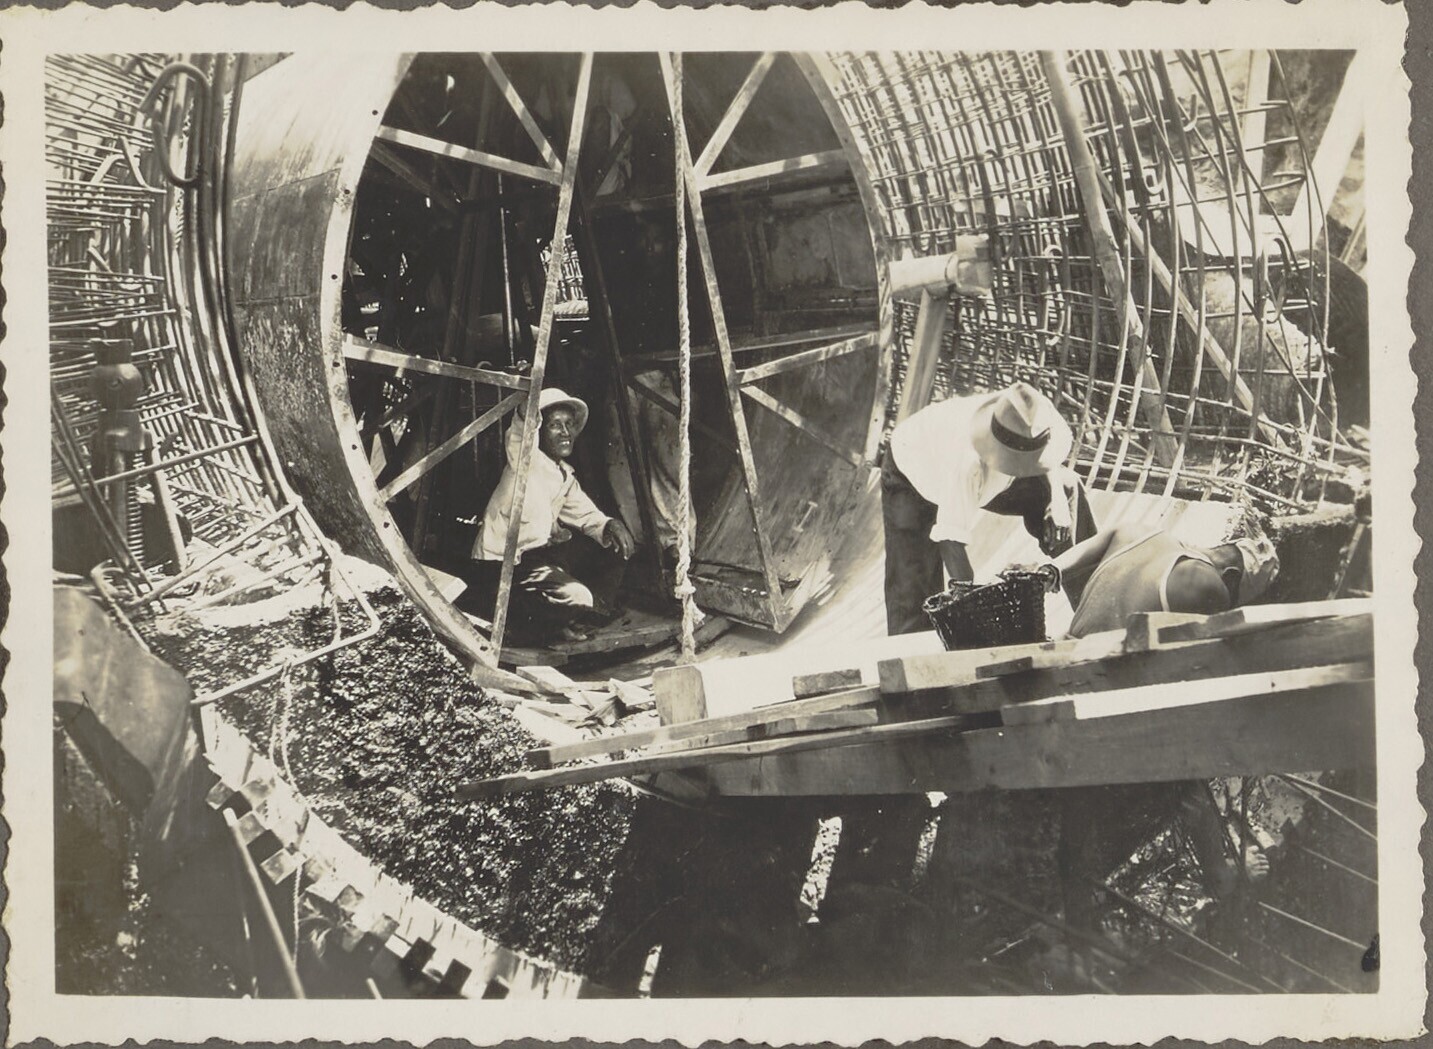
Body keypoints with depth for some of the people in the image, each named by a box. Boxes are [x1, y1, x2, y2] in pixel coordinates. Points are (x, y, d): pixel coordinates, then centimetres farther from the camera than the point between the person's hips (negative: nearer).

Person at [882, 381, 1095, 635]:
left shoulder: (1040, 413, -31)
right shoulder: (966, 461, -48)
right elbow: (952, 538, -48)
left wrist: (1057, 499, -20)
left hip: (983, 473, 6)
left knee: (1066, 489, -1)